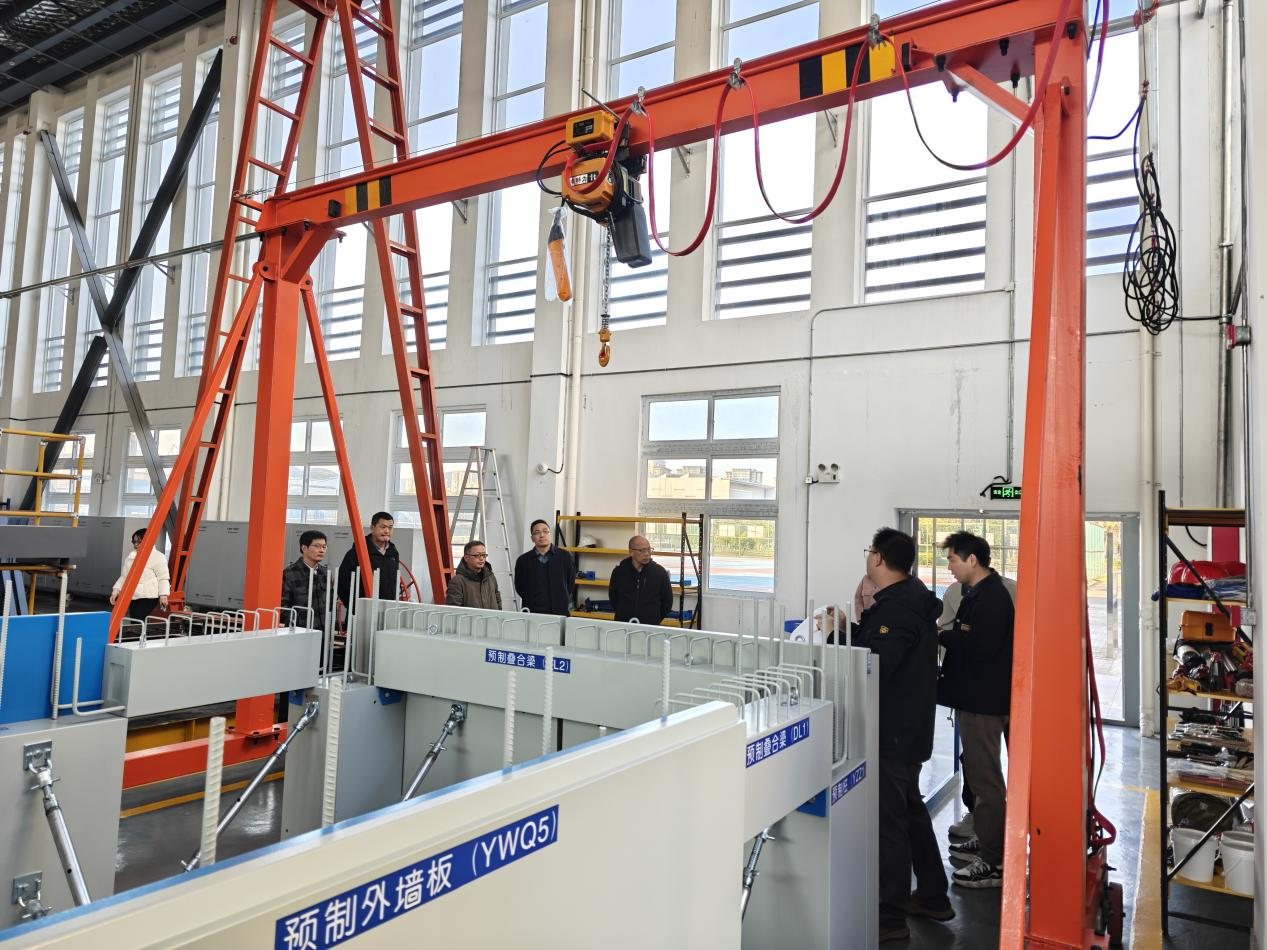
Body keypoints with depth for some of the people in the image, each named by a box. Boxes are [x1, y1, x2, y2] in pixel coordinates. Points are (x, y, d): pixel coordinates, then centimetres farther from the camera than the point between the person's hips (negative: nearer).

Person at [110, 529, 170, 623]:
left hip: (148, 596, -7)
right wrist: (116, 590, 7)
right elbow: (124, 576, 19)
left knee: (140, 623, -16)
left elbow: (163, 578, -9)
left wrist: (163, 595, -15)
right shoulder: (130, 557, 17)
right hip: (132, 596, 7)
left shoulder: (157, 557, -5)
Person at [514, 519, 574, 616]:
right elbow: (519, 588, 14)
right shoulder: (523, 560, 5)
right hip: (531, 613, 1)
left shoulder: (565, 557, 2)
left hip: (559, 613, 0)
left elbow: (570, 584, 11)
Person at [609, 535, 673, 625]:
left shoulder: (660, 573, -3)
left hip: (651, 627, -1)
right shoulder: (619, 571, -1)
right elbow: (613, 598, 13)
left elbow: (667, 601, 7)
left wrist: (656, 619, 6)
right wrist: (621, 616, 12)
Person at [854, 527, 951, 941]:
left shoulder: (896, 609, -22)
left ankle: (890, 918, 10)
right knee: (911, 809, 22)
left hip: (893, 732, -11)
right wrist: (862, 621, 1)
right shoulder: (911, 598, 10)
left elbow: (872, 667, -28)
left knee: (889, 819, -1)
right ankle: (932, 897, 37)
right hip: (910, 727, 11)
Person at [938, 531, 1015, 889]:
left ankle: (994, 862, 3)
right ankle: (984, 841, 34)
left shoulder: (993, 597, -18)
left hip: (983, 702, -11)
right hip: (974, 698, 11)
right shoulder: (977, 593, 14)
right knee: (978, 775, 20)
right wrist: (949, 635, 2)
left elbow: (979, 647, -26)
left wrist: (943, 635, -14)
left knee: (986, 779, -4)